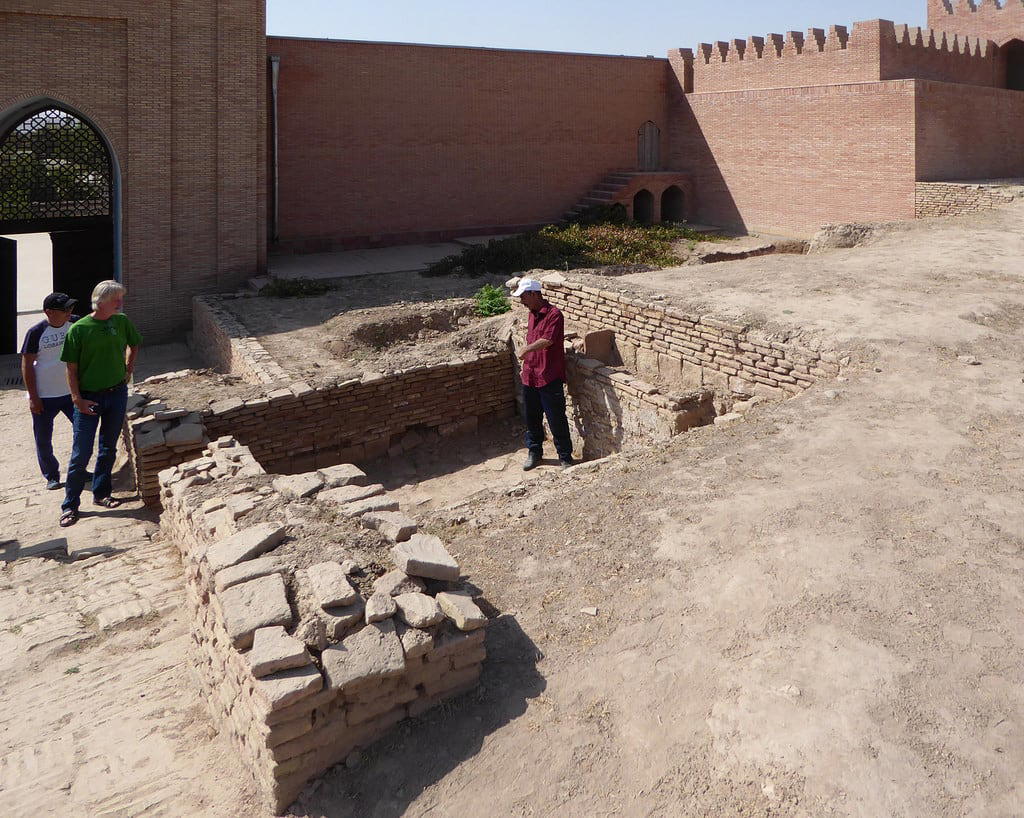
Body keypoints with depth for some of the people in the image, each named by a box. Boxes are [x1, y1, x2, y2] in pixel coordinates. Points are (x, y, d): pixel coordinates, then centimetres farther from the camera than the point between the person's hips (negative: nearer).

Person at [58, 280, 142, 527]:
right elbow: (72, 369, -10)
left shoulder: (122, 322, -1)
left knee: (108, 449, 14)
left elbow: (134, 345, 20)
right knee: (81, 453, 0)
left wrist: (128, 370, 10)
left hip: (117, 394, 4)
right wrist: (78, 399, -14)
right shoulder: (79, 329, -13)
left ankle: (101, 494, 29)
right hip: (88, 398, -4)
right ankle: (70, 505, 11)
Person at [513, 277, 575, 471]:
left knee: (557, 420, 0)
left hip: (550, 379, -8)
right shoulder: (532, 314, 12)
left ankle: (565, 457, 12)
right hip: (530, 377, 8)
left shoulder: (554, 314, -16)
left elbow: (547, 340, -29)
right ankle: (534, 453, 32)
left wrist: (526, 350, -20)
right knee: (532, 419, 17)